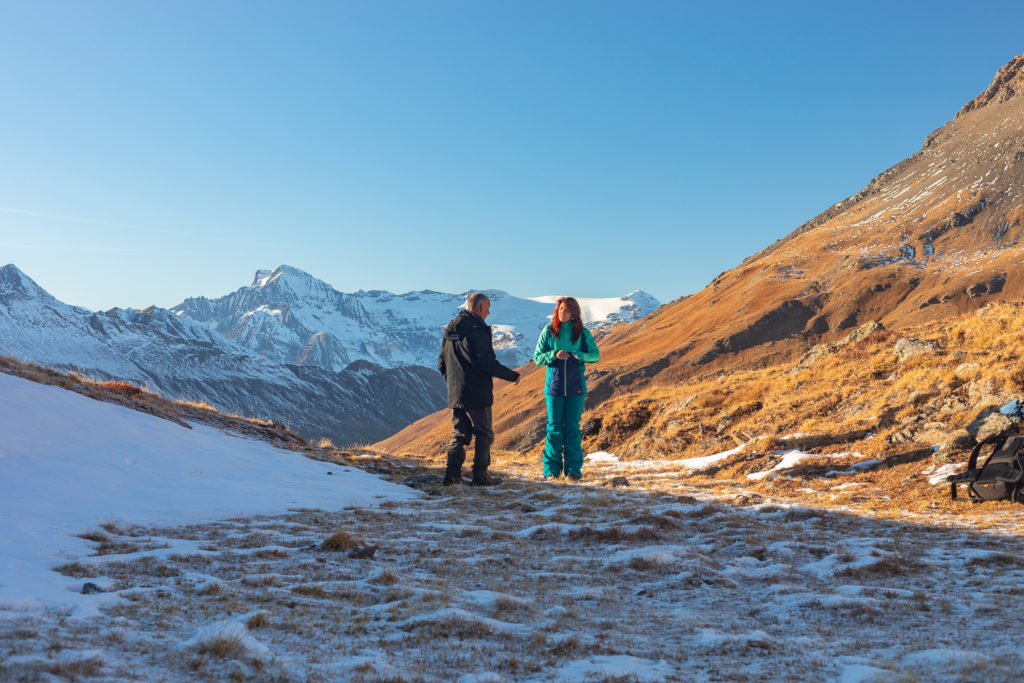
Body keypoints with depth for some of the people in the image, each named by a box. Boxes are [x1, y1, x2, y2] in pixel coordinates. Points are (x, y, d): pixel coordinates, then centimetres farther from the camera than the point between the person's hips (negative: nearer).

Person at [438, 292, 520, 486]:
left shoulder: (449, 330, 11)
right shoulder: (477, 330, -15)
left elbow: (441, 364, 16)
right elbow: (488, 364, -19)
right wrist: (512, 376, -7)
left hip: (455, 395, 7)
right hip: (477, 394, -7)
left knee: (459, 434, 13)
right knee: (484, 434, 3)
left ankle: (452, 474, 8)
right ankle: (480, 475, 4)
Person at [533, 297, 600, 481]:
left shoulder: (582, 333, 3)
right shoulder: (548, 331, 4)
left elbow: (596, 355, 4)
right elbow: (537, 357, 3)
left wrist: (580, 355, -16)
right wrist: (554, 354, -15)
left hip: (575, 387, 0)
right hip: (554, 386, 0)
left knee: (573, 427, 1)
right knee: (554, 427, 1)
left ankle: (573, 469, 6)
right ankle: (552, 469, 7)